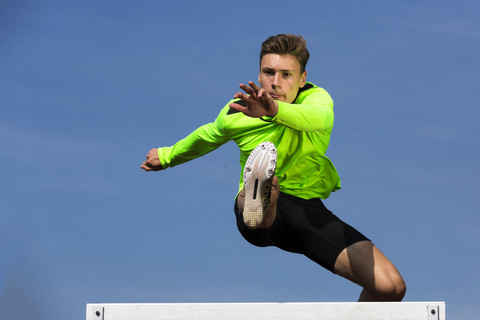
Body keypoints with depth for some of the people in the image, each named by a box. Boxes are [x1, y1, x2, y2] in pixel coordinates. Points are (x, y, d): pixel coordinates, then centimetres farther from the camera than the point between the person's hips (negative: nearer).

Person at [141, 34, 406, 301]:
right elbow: (208, 136, 22)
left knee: (391, 287, -14)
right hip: (263, 219, -1)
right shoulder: (236, 114, -3)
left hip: (310, 210, 1)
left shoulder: (316, 97, -9)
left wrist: (275, 110, -58)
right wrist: (168, 156, 41)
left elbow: (321, 118, -37)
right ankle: (257, 196, -79)